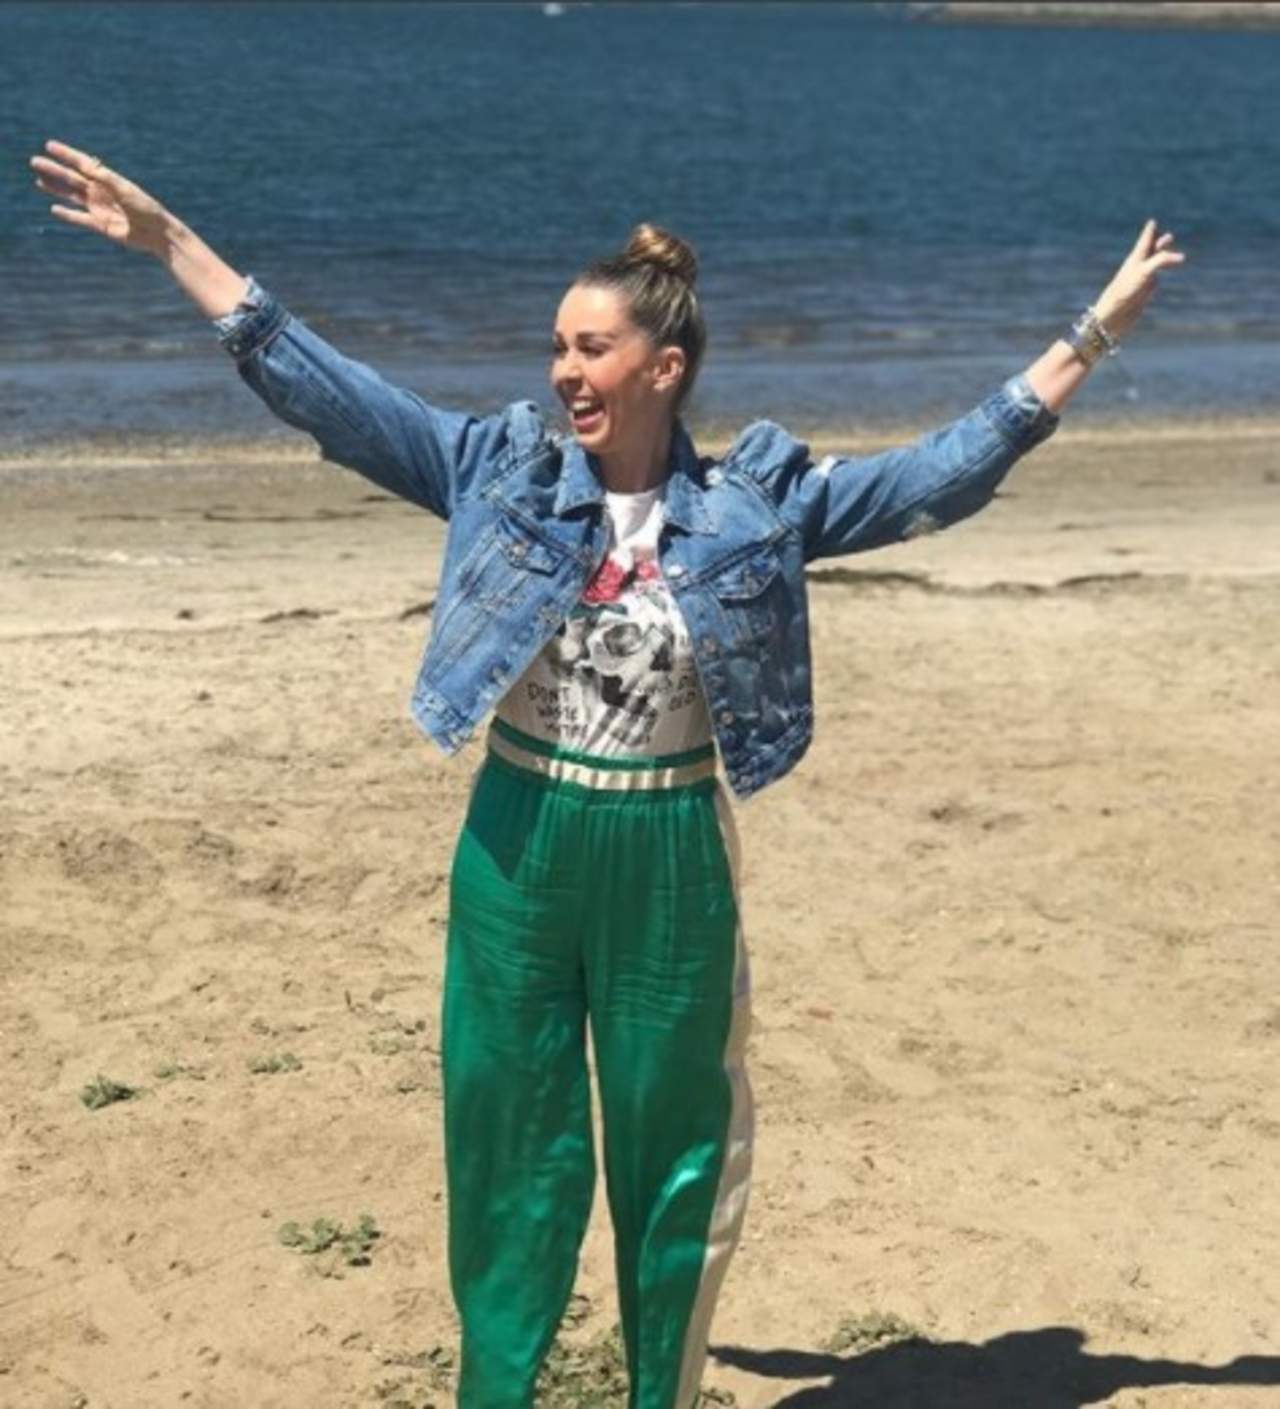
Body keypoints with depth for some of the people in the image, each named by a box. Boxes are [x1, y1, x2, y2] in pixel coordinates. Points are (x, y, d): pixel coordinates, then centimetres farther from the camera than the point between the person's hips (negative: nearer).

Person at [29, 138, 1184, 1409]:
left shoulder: (756, 504, -5)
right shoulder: (499, 470, -3)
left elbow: (944, 471, -4)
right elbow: (322, 388, -4)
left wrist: (1095, 330, -8)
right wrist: (169, 242, -7)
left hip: (670, 864, -1)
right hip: (516, 853, 1)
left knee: (671, 1149, 13)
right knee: (507, 1146, 11)